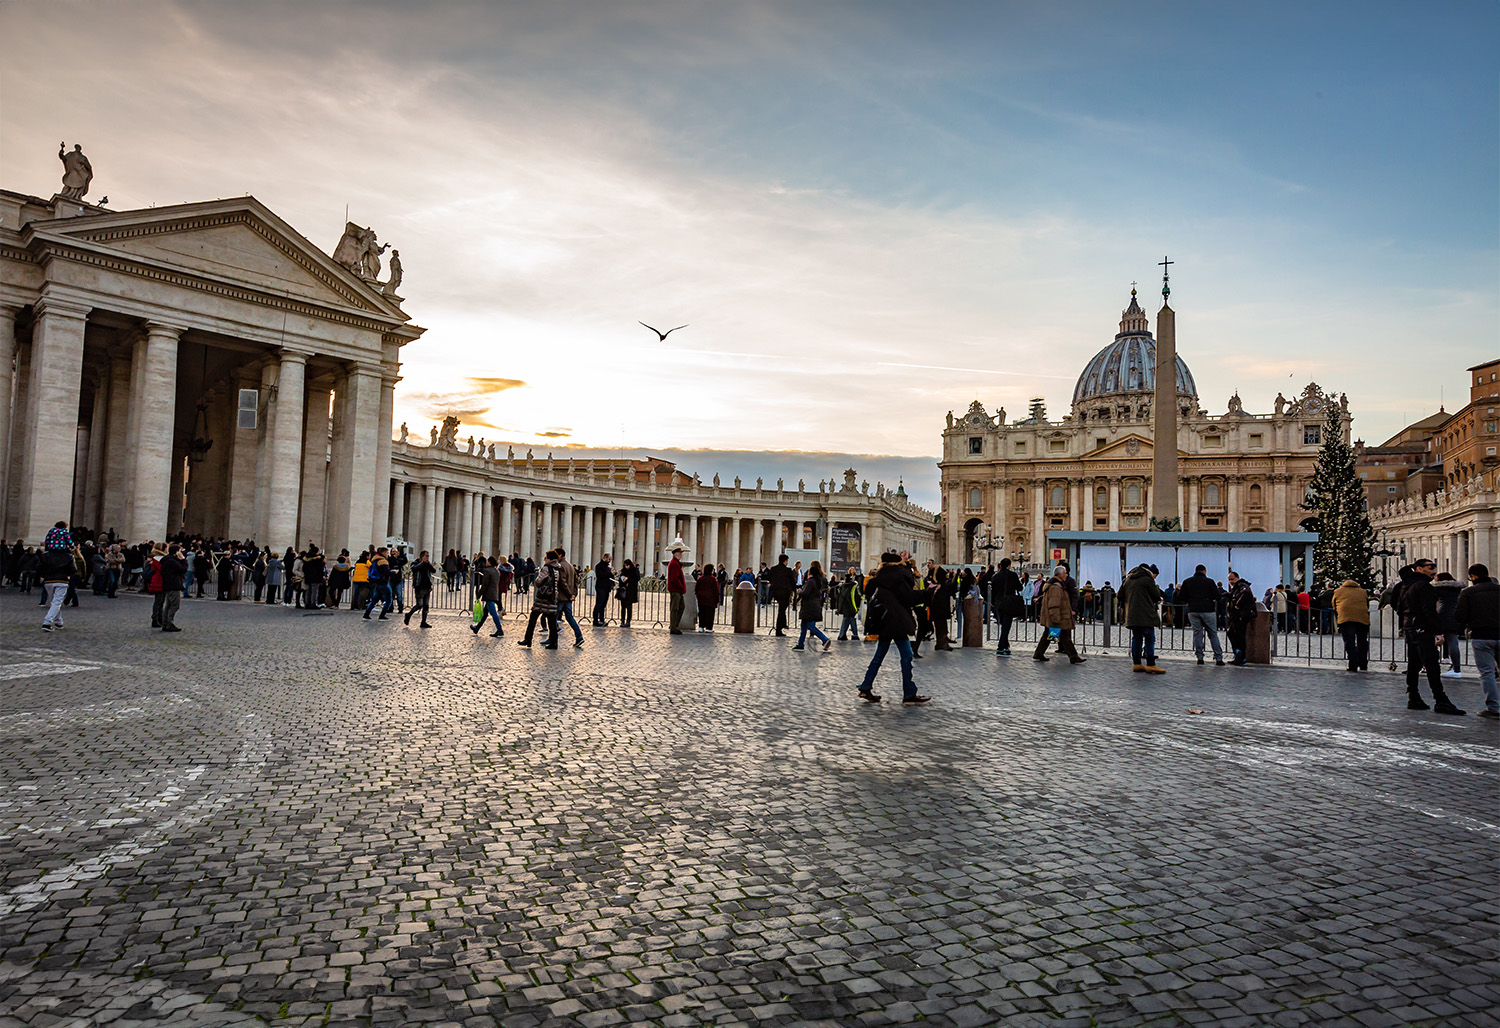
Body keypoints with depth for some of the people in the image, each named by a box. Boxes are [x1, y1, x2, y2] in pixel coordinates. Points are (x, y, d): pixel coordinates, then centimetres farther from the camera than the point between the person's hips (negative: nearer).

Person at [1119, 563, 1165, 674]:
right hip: (1145, 615, -7)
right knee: (1149, 638, -4)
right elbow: (1157, 596, -4)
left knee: (1136, 638, 11)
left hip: (1131, 615, 7)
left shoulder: (1127, 579, 15)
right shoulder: (1148, 579, -8)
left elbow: (1120, 595, 18)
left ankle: (1137, 664, 12)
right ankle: (1150, 665, -8)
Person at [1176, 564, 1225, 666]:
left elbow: (1180, 598, 5)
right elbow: (1217, 597, -1)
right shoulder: (1209, 581, 0)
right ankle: (1218, 658, 2)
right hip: (1208, 611, -2)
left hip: (1193, 611, 2)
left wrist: (1178, 589, 24)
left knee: (1197, 633, 7)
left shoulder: (1187, 582, 7)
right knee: (1213, 634, 5)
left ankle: (1200, 658, 2)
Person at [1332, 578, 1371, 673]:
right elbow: (1367, 607, 25)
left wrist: (1338, 625, 24)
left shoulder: (1338, 591, 20)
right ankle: (1363, 666, 19)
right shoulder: (1363, 591, 25)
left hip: (1345, 618, -2)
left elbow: (1335, 609, 19)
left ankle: (1353, 665, -15)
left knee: (1349, 642, -6)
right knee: (1362, 642, 14)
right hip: (1363, 619, 3)